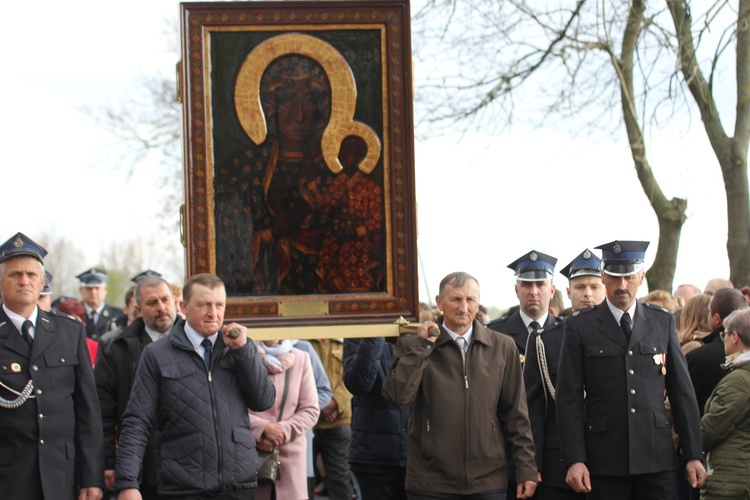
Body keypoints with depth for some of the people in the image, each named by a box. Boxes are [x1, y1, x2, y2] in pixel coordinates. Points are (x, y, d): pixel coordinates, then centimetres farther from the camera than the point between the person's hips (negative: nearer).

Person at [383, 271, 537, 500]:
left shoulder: (503, 347, 6)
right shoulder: (413, 346, 2)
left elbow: (516, 414, 8)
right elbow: (397, 396, -12)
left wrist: (526, 469, 5)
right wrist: (420, 346, -13)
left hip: (489, 482, 2)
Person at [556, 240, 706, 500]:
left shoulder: (663, 322, 10)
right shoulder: (579, 326, 2)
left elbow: (683, 392, 9)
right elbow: (569, 398, -1)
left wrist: (693, 455, 5)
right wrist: (574, 459, -9)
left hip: (657, 459, 2)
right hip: (604, 462, -2)